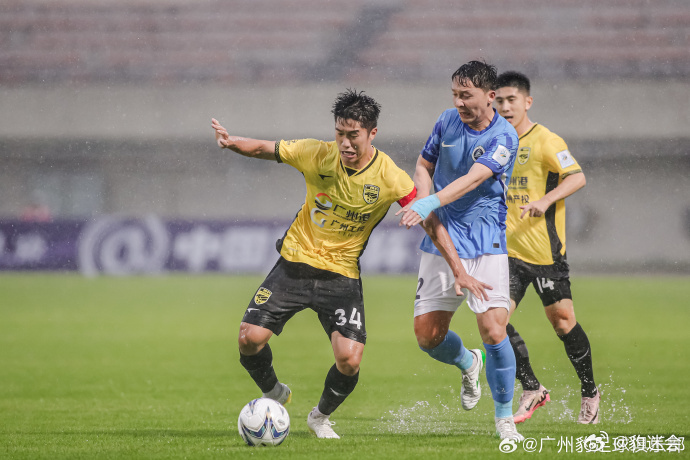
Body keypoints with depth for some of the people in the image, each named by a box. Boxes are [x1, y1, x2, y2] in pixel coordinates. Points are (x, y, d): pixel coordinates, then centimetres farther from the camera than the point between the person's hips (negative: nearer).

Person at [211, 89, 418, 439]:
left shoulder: (389, 177, -13)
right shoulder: (317, 155, -10)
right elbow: (263, 150, 1)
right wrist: (232, 143, -20)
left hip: (342, 275, -1)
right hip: (295, 264, 1)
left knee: (349, 360, -17)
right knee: (250, 338, -12)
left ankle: (321, 417, 16)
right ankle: (273, 395, 21)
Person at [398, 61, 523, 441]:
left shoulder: (503, 137, -12)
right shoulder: (448, 122, 4)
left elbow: (472, 179, -27)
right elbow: (424, 166, 16)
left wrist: (429, 203, -42)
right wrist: (421, 205, -5)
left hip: (486, 245, -5)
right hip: (440, 243, 5)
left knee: (494, 331, -15)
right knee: (427, 335, 2)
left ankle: (504, 419, 3)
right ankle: (468, 364, 37)